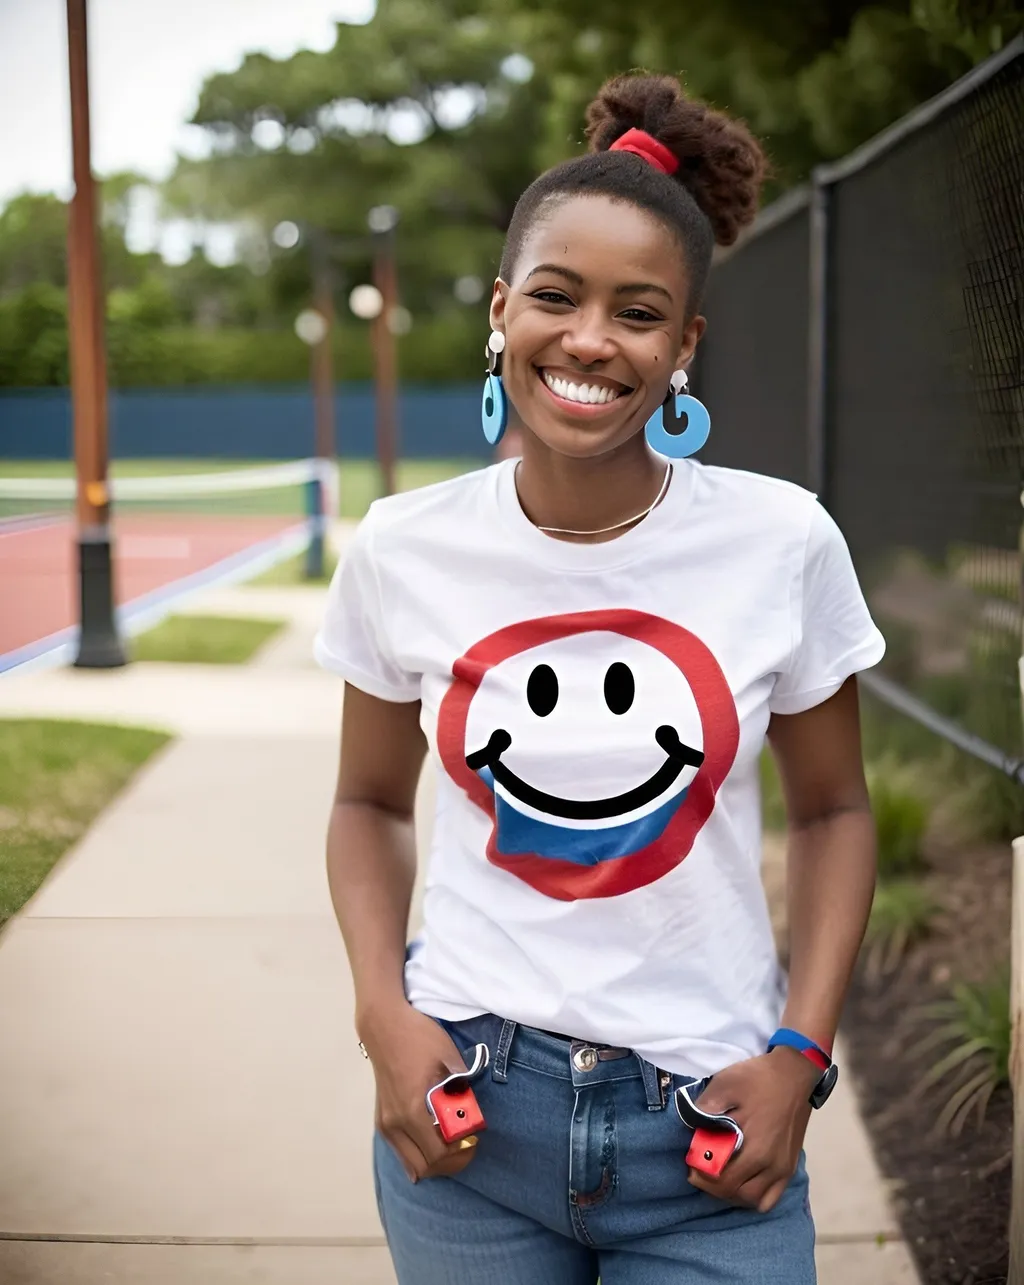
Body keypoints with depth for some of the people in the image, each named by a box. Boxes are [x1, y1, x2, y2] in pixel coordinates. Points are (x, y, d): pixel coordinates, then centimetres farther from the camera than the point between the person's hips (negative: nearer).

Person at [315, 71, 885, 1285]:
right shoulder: (404, 549, -5)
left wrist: (799, 1050, -5)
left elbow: (831, 809, 4)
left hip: (708, 1129, -1)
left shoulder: (784, 544, -9)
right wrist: (383, 1015, -5)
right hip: (465, 1106, 1)